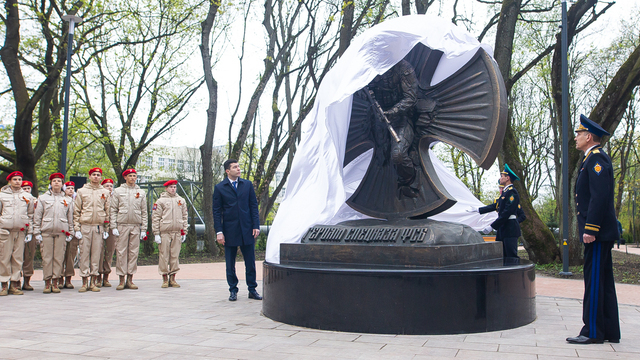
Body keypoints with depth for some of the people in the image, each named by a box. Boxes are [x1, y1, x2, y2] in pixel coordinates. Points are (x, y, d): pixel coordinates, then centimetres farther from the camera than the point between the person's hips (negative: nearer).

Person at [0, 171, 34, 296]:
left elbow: (30, 215, 16)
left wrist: (30, 232, 9)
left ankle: (14, 284, 6)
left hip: (20, 231, 2)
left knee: (18, 258, 1)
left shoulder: (26, 196, 15)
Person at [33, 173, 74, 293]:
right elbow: (37, 217, 8)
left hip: (61, 233, 1)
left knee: (59, 258, -1)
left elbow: (70, 218, 14)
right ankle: (47, 283, 4)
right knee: (47, 258, -2)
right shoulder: (43, 198, 11)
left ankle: (55, 282, 6)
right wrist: (37, 232, 1)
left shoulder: (68, 200, 14)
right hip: (46, 232, -1)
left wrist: (70, 233, 8)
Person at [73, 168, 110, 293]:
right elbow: (76, 211, 6)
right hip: (85, 226, -1)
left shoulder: (105, 192, 12)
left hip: (99, 227, 1)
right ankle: (84, 282, 4)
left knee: (96, 254, 1)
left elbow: (107, 212, 12)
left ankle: (93, 282, 7)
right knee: (84, 254, -1)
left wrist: (106, 229, 6)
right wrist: (77, 228, -2)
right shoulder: (82, 191, 8)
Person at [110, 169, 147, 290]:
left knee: (134, 252, 2)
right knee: (121, 252, -3)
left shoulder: (141, 192, 13)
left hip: (136, 226, 2)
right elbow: (113, 210, 3)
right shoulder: (117, 191, 7)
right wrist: (114, 227, -6)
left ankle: (130, 280, 8)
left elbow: (144, 212, 11)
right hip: (122, 226, -2)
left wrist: (144, 229, 5)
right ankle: (122, 280, 2)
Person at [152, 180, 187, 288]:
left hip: (177, 232, 3)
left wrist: (184, 232, 10)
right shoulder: (160, 201, 3)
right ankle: (165, 279, 6)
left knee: (175, 256, 4)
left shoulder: (181, 200, 14)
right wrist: (156, 233, -6)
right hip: (164, 232, -3)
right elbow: (155, 218, 0)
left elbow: (184, 217, 16)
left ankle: (172, 278, 12)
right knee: (164, 256, -2)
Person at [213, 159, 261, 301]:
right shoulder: (219, 188, 1)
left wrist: (256, 226, -1)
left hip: (247, 230, 2)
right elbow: (217, 211, 0)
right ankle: (233, 291, 18)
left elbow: (254, 206, 8)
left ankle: (252, 290, 15)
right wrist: (219, 231, -7)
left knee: (250, 262, 5)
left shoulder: (247, 185, 8)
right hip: (229, 231, -1)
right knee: (230, 264, 6)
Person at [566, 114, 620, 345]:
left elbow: (600, 196, -22)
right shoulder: (592, 159, 19)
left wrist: (590, 229, -24)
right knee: (603, 281, 12)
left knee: (595, 280, -6)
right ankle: (610, 332, 17)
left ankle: (593, 332, -1)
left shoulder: (597, 158, -12)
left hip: (598, 232, -10)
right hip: (601, 233, 10)